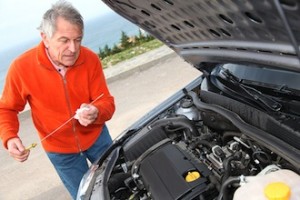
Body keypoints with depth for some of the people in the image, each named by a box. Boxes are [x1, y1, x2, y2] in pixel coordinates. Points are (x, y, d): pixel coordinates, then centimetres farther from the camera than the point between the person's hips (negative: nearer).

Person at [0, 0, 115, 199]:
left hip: (96, 137, 2)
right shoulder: (21, 67, -25)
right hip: (60, 150, -1)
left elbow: (107, 102, -17)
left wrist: (96, 113, -40)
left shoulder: (91, 60, -22)